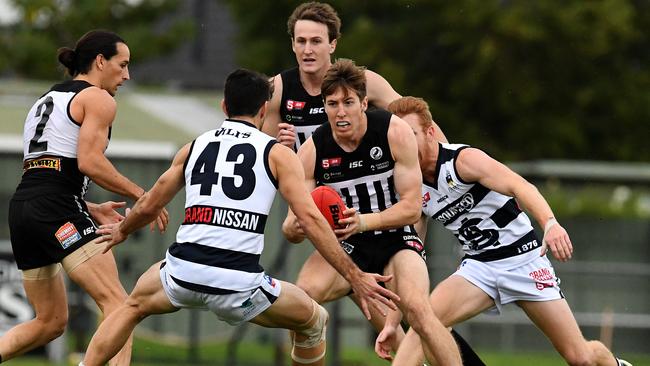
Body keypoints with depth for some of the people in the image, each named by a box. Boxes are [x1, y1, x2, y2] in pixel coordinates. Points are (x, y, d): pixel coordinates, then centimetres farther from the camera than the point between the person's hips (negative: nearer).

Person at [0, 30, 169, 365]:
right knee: (118, 303, -12)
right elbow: (89, 161, -12)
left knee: (50, 322, 16)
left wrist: (91, 210, 22)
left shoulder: (46, 99, 27)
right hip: (56, 210, -9)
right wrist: (140, 195, -4)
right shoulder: (97, 98, 1)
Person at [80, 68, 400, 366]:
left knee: (134, 306, 35)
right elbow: (310, 220, -3)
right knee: (313, 321, 22)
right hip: (238, 283, -3)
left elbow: (148, 207, 28)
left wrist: (122, 231, 50)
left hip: (183, 272, 3)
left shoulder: (193, 148, 18)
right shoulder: (277, 154, 7)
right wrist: (356, 278, -1)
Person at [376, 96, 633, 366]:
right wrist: (392, 322, 5)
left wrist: (550, 223, -50)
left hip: (523, 258, -5)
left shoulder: (463, 159, -17)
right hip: (478, 266, 5)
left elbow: (519, 186, -31)